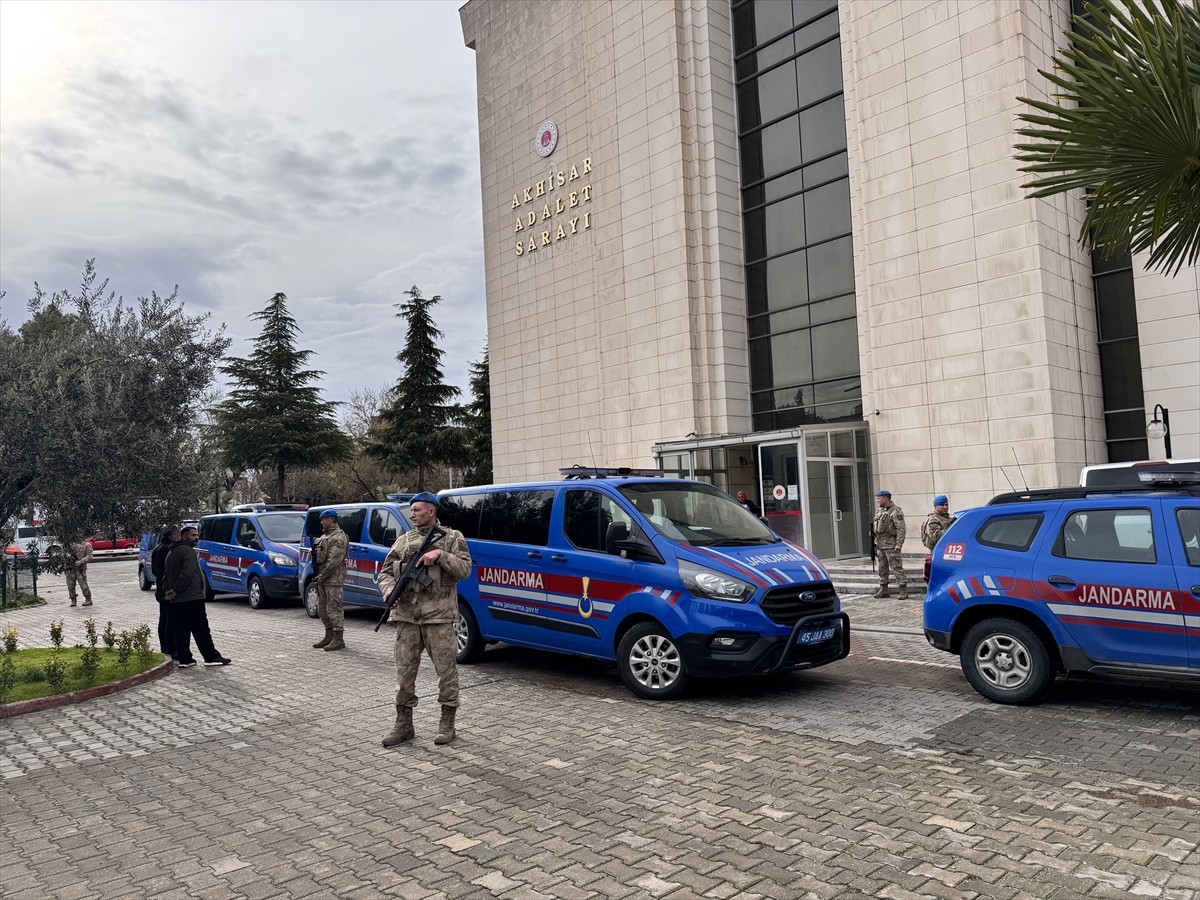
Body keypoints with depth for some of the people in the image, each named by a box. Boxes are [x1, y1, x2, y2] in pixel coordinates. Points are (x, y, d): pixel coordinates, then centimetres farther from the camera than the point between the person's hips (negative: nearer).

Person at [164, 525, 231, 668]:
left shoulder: (171, 553, 20)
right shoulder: (188, 551, -11)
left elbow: (166, 574, 20)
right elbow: (186, 574, -22)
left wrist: (169, 591, 10)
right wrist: (176, 591, -16)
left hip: (176, 601, 9)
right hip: (192, 598, -9)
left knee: (181, 631, 9)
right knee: (201, 630, -4)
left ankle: (184, 659, 9)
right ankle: (211, 657, -1)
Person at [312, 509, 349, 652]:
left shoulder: (339, 537, -13)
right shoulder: (324, 536, 19)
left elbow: (334, 561, -20)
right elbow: (318, 556, 23)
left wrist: (322, 575, -17)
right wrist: (318, 575, 12)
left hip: (333, 579, -10)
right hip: (322, 579, 10)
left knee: (334, 609, -8)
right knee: (322, 609, 14)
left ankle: (339, 639, -4)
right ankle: (329, 636, 24)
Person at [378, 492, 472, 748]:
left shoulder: (452, 537, 4)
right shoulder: (403, 541, 15)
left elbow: (465, 569, -5)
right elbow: (385, 573, 15)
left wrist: (440, 554, -17)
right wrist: (390, 591, -5)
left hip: (439, 616, -4)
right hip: (406, 616, 4)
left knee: (446, 669, 2)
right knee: (404, 671, 8)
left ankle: (447, 723, 15)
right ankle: (403, 724, 19)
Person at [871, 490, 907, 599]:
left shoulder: (896, 511, -12)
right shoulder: (879, 511, 14)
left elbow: (901, 529, -17)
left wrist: (899, 545, -22)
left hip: (891, 544, -9)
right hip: (880, 544, 9)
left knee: (896, 567, -7)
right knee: (882, 568, 14)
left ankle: (903, 591, -3)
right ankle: (883, 589, 22)